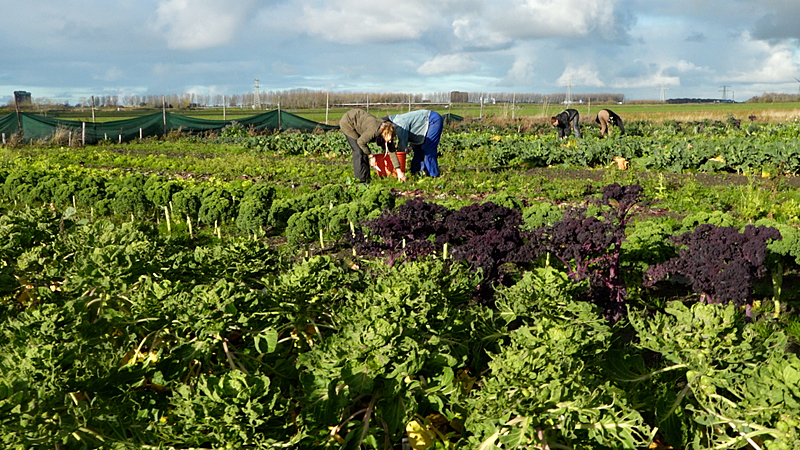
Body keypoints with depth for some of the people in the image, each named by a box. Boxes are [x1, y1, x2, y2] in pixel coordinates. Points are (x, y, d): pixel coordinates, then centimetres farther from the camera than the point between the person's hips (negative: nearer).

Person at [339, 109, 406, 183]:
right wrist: (371, 156, -12)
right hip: (347, 122, -8)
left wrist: (399, 171, -9)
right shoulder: (374, 131, -36)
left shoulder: (387, 130, -13)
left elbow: (392, 151, -8)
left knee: (363, 150, 6)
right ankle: (363, 179, -10)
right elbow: (361, 142, -22)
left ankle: (366, 177, 13)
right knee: (358, 151, -12)